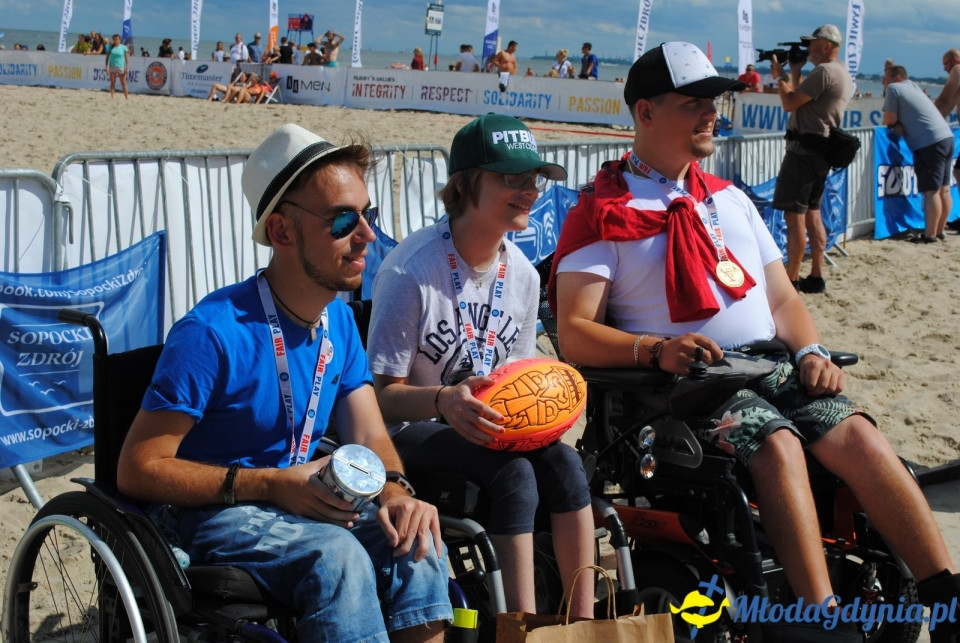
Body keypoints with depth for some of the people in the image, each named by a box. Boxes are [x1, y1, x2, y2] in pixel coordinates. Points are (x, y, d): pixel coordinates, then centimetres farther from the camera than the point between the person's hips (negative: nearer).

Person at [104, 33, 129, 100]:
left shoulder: (123, 47, -1)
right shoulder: (110, 47, 3)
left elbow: (127, 58, -1)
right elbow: (107, 57, 7)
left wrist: (127, 68, -8)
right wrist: (107, 66, -2)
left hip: (121, 67, -2)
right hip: (112, 67, 2)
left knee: (123, 83, 2)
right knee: (112, 83, 2)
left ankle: (127, 97, 7)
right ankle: (111, 96, 3)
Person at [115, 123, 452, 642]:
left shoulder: (340, 320, 4)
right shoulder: (214, 332, -20)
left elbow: (369, 436, 5)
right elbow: (138, 469, -18)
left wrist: (394, 490, -19)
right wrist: (272, 484, -24)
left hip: (297, 502, 6)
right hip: (210, 516, -6)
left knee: (414, 538, -20)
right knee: (336, 555, -33)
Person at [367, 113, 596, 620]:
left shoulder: (522, 274, 3)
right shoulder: (412, 271, -19)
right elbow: (381, 394, -17)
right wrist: (443, 401, -37)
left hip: (487, 424, 6)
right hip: (409, 430, -6)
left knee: (563, 462, -21)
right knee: (514, 473, -30)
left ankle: (583, 621, -15)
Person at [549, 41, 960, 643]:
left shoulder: (730, 200, 24)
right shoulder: (601, 214, 2)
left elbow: (782, 298, 21)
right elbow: (574, 333, -6)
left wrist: (811, 353, -1)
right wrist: (655, 349, -23)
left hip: (771, 369, 5)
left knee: (858, 435, -20)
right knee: (779, 444, -32)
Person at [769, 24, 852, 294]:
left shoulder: (824, 72, -16)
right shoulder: (843, 75, 16)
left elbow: (789, 103, -17)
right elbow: (801, 101, 20)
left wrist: (780, 76, -3)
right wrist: (795, 72, 15)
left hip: (804, 150, -10)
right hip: (821, 151, 10)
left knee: (794, 216, -7)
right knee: (812, 214, 14)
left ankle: (791, 280, -4)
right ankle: (815, 277, 16)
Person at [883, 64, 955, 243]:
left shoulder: (893, 89, -3)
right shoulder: (912, 86, 22)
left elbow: (889, 120, -6)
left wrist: (896, 124, 15)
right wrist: (899, 123, 6)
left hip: (930, 143, -9)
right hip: (947, 137, 9)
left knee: (931, 191, -8)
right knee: (943, 190, 11)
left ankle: (930, 235, -8)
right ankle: (939, 231, 18)